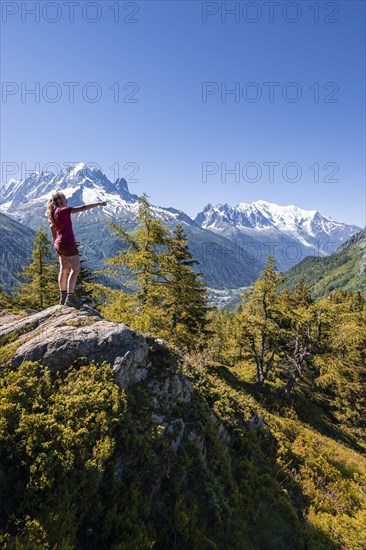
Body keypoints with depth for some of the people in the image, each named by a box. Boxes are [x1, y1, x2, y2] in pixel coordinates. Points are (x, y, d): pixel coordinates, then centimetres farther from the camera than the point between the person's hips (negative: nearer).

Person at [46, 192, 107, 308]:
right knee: (76, 269, -5)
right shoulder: (63, 211, -15)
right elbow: (82, 208, -18)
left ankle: (63, 296, 21)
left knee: (64, 269, 15)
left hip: (59, 245, 9)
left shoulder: (52, 214, 11)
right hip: (68, 244, -9)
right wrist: (98, 204, -13)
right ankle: (70, 297, -8)